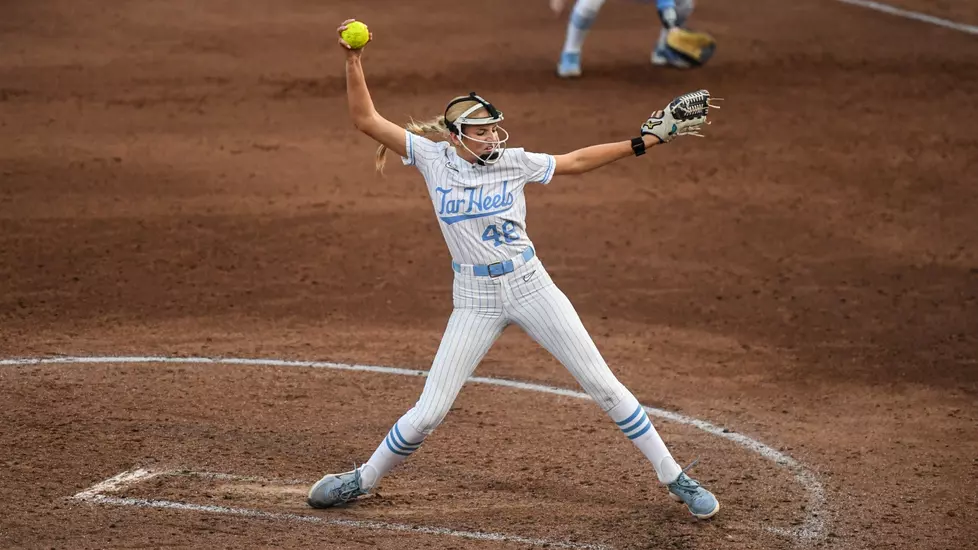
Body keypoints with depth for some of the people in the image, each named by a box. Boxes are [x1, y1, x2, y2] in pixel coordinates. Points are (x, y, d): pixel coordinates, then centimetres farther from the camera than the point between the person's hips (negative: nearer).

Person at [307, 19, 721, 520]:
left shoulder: (514, 162, -3)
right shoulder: (433, 158, -5)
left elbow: (576, 161, 7)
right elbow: (366, 120, -7)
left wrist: (643, 142, 4)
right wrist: (353, 59, -16)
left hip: (530, 286, 1)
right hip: (474, 300, -1)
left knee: (603, 386, 2)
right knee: (427, 413, -2)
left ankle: (674, 478, 11)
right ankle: (364, 480, 22)